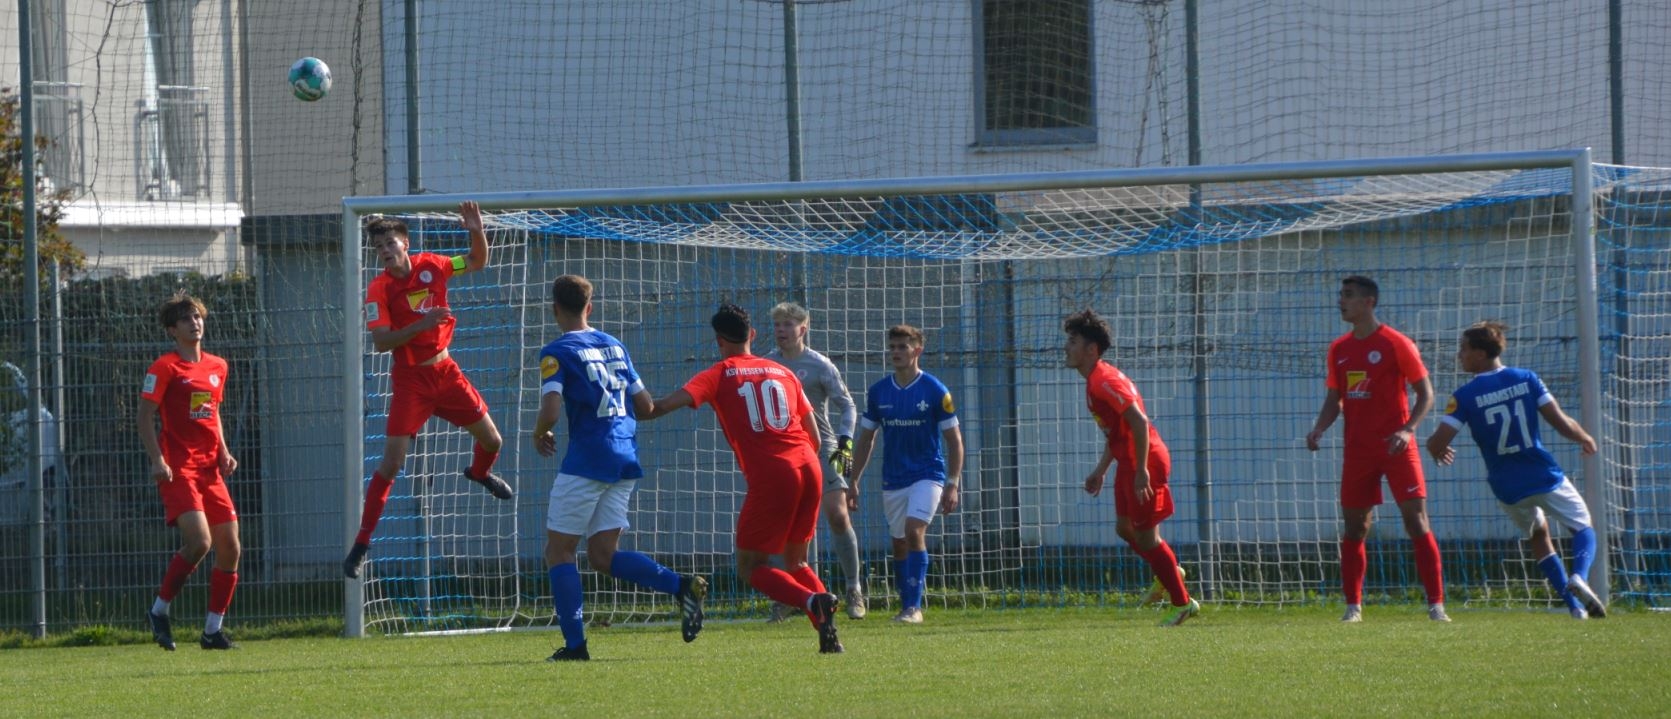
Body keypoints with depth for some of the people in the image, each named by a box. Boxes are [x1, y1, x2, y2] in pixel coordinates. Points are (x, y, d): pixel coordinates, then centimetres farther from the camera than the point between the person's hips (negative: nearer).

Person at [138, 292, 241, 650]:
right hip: (178, 469, -7)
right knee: (199, 541, -21)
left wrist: (223, 452, 11)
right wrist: (157, 460, -18)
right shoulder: (165, 368, -5)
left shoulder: (216, 367, 15)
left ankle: (214, 630, 11)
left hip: (209, 469, 7)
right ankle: (159, 610, -2)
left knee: (230, 548, 2)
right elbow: (145, 416, -7)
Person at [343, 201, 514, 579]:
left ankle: (480, 473, 49)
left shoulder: (431, 265, -3)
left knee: (491, 440, 11)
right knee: (392, 461, -13)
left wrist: (477, 231, -9)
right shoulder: (379, 289, -15)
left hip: (445, 370, 4)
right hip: (411, 380, -4)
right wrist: (420, 325, -31)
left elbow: (478, 262, 11)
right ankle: (361, 543, -7)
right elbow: (380, 342, -21)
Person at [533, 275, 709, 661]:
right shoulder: (615, 346, 15)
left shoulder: (557, 353, -6)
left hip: (586, 462, -6)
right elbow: (645, 405, 15)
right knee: (603, 555, 10)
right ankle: (682, 586, -11)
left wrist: (539, 435, 3)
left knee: (559, 551, 4)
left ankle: (575, 643, -5)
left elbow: (551, 410, -17)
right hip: (626, 461, 7)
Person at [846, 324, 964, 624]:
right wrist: (854, 481, 8)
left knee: (914, 530, -22)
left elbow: (954, 440, -4)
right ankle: (906, 607, 22)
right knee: (900, 544, 9)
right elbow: (866, 439, 12)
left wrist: (952, 485, -9)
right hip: (893, 480, 4)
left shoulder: (935, 391, -7)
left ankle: (914, 607, -22)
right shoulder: (878, 392, 3)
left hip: (928, 474, -4)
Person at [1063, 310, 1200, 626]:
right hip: (1128, 462, 10)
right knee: (1124, 527, 17)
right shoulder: (1095, 381, 14)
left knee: (1145, 534, -3)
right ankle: (1168, 574, 31)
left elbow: (1138, 421, -26)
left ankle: (1183, 603, 5)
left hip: (1144, 460, -10)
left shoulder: (1104, 381, -19)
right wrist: (1100, 471, 23)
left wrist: (1142, 470, -27)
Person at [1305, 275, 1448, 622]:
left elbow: (1426, 393, -5)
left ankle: (1436, 604, -7)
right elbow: (1334, 400, 15)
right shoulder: (1339, 350, 10)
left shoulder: (1396, 344, -6)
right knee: (1354, 527, 5)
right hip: (1358, 450, 5)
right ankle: (1353, 606, 12)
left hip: (1395, 447, -5)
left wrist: (1408, 430, -20)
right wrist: (1318, 430, -4)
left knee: (1416, 521, -8)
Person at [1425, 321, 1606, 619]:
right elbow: (1561, 422, -7)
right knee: (1583, 528, 15)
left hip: (1508, 488, 1)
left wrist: (1438, 452, 9)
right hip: (1545, 477, -1)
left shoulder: (1465, 396, -9)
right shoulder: (1526, 379, -5)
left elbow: (1437, 444, -16)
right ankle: (1578, 577, -18)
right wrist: (1585, 438, 13)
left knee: (1539, 535, 24)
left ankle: (1575, 605, 15)